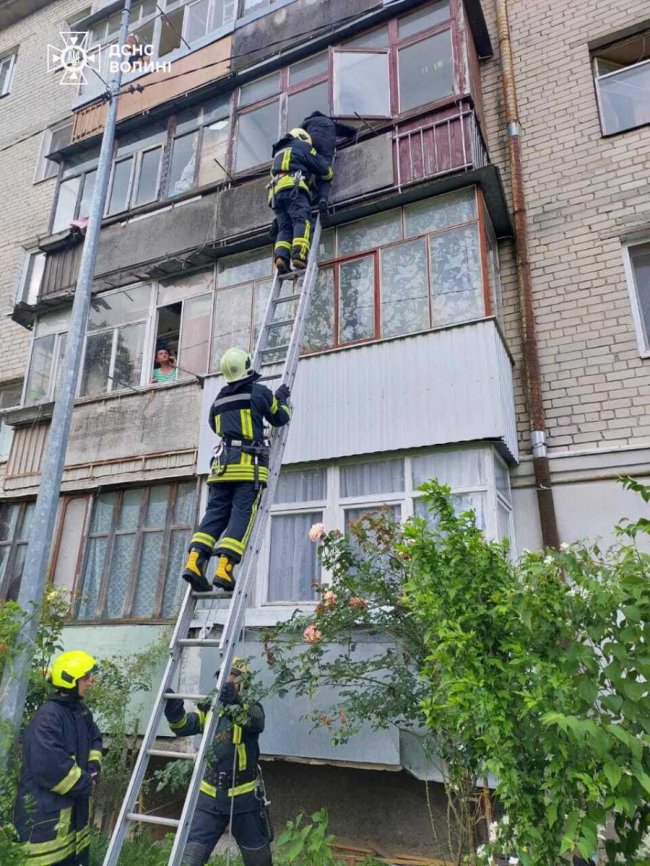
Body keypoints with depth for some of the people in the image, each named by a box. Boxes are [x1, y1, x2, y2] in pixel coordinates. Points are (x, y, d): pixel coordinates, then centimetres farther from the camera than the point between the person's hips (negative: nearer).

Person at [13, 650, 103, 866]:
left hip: (74, 806, 9)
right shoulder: (48, 716, -23)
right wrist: (85, 784, -16)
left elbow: (94, 739, 21)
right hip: (46, 811, -9)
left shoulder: (80, 710, 7)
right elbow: (49, 766, -29)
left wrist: (93, 768, 1)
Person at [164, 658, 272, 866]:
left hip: (244, 796, -3)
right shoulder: (209, 709, 3)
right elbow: (184, 725, -13)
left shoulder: (251, 708, -10)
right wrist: (174, 712, -36)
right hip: (209, 796, 3)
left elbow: (256, 720, -34)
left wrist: (236, 700, -54)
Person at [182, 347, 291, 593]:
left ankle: (194, 562, -10)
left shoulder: (219, 399, 20)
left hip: (222, 461, 5)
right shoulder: (259, 391, 4)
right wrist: (282, 398, 31)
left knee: (215, 514, 4)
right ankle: (224, 569, -17)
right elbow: (280, 418, 14)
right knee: (241, 516, -7)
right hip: (249, 463, -5)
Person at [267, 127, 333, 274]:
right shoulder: (301, 146, 19)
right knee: (302, 221, -19)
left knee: (285, 228, -3)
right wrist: (329, 175, 39)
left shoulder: (279, 153, 40)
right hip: (293, 187, -6)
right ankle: (298, 256, -40)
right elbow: (325, 170, 17)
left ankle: (281, 257, -29)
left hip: (276, 192, 6)